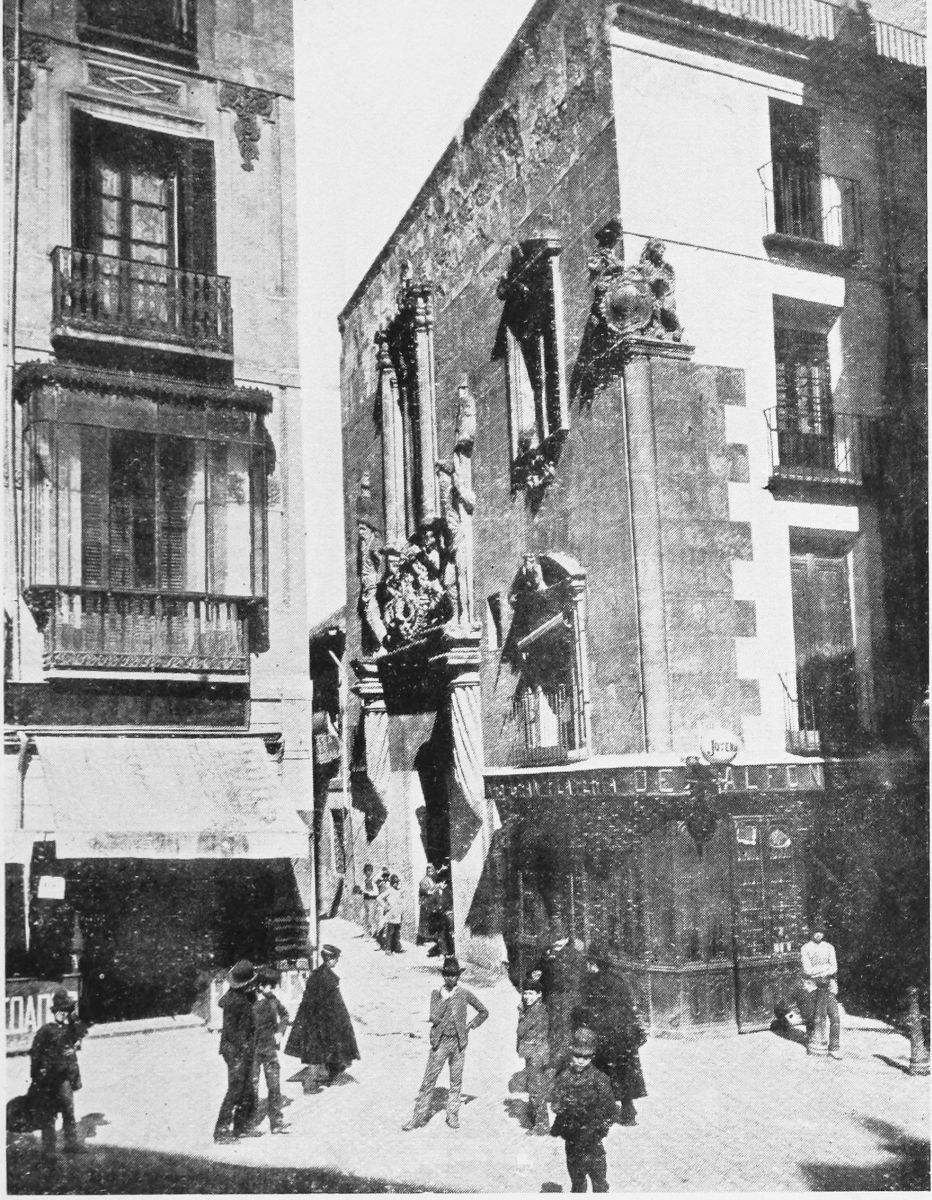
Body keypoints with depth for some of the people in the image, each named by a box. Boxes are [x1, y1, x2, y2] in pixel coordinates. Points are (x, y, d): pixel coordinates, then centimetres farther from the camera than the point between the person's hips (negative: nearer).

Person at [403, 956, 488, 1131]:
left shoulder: (465, 994, 2)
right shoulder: (436, 994, 3)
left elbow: (483, 1012, 12)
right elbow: (433, 1018, -10)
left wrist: (469, 1026, 4)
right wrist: (446, 1000, -17)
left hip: (458, 1043, 0)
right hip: (440, 1042, 0)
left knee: (456, 1082, 6)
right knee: (428, 1080, -1)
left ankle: (452, 1116, 19)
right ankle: (420, 1116, 7)